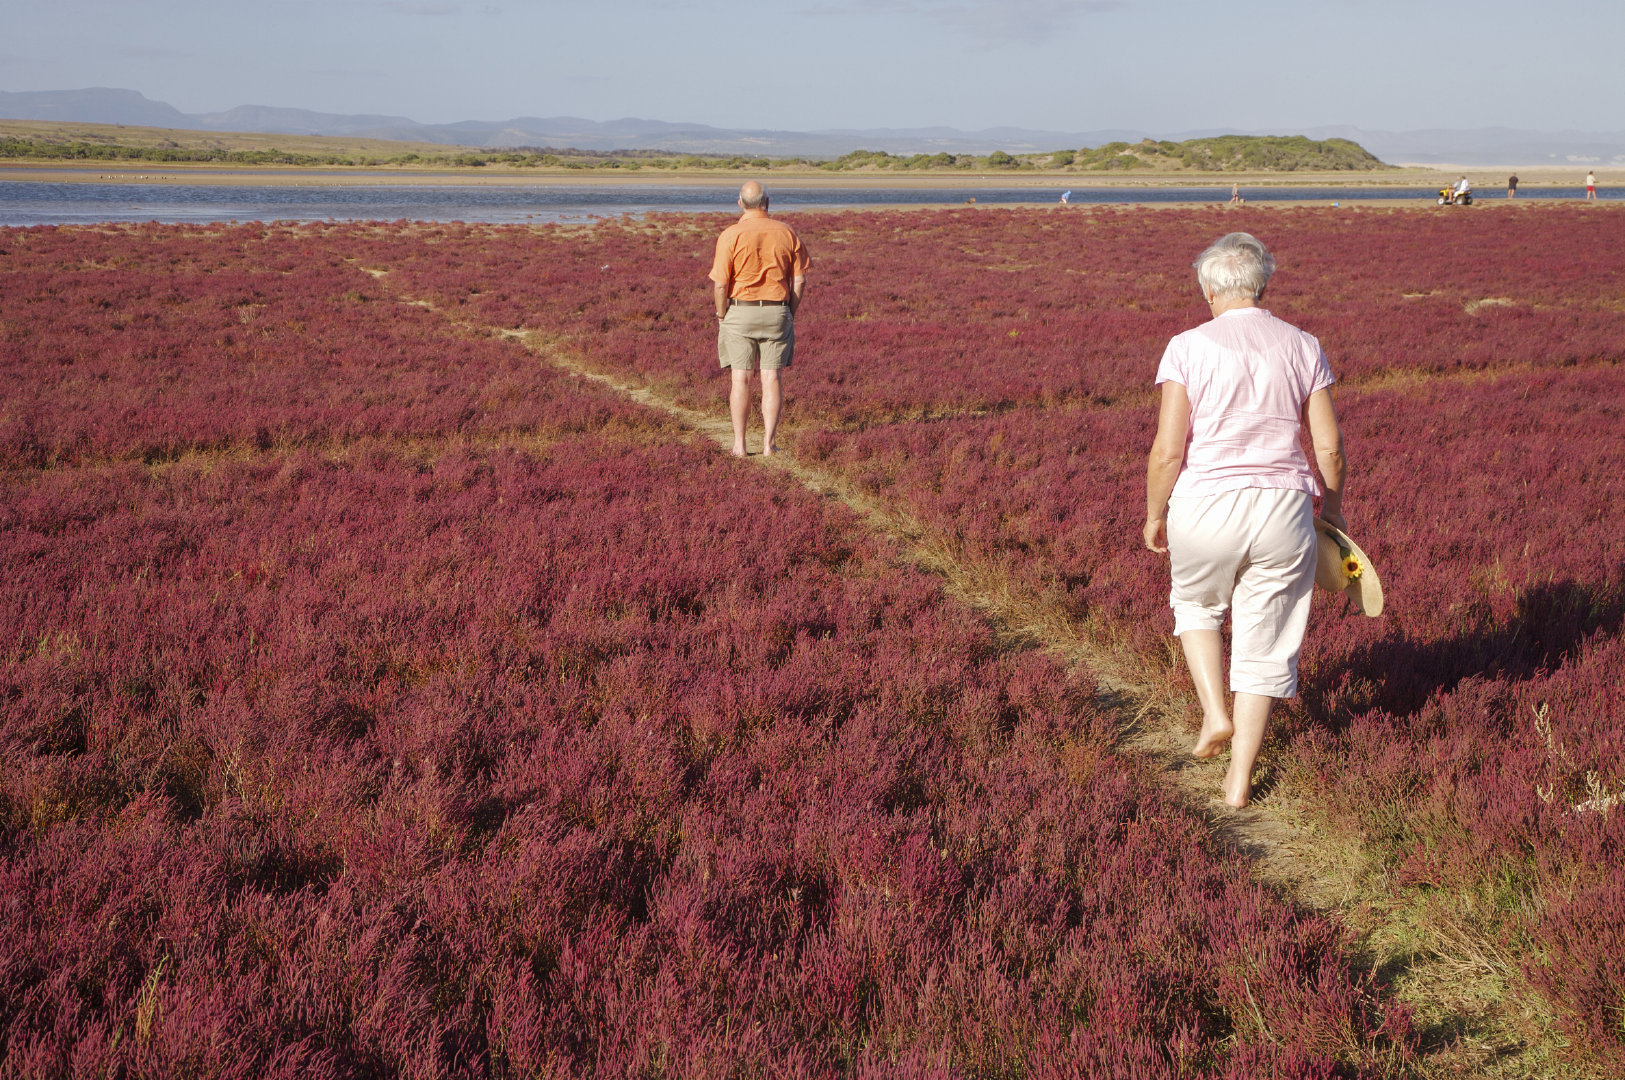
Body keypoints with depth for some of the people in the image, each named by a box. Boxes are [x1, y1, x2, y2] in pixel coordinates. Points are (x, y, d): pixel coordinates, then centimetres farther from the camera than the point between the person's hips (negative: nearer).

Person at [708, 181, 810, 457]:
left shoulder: (731, 235, -9)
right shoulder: (786, 233, 0)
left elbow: (720, 284, -10)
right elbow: (799, 280, 2)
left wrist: (721, 316, 3)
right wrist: (790, 315, 13)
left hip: (740, 310, -2)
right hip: (777, 311, 2)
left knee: (741, 377, 3)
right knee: (771, 377, 5)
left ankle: (739, 444, 5)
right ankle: (769, 442, 4)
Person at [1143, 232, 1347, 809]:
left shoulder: (1188, 348, -6)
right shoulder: (1302, 347, 3)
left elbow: (1167, 450, -10)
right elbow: (1329, 446, 3)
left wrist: (1154, 514, 4)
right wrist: (1333, 506, 19)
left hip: (1205, 506, -2)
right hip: (1283, 507, 2)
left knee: (1196, 605, 29)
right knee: (1265, 640, 11)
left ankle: (1215, 713, 14)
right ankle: (1239, 781, 14)